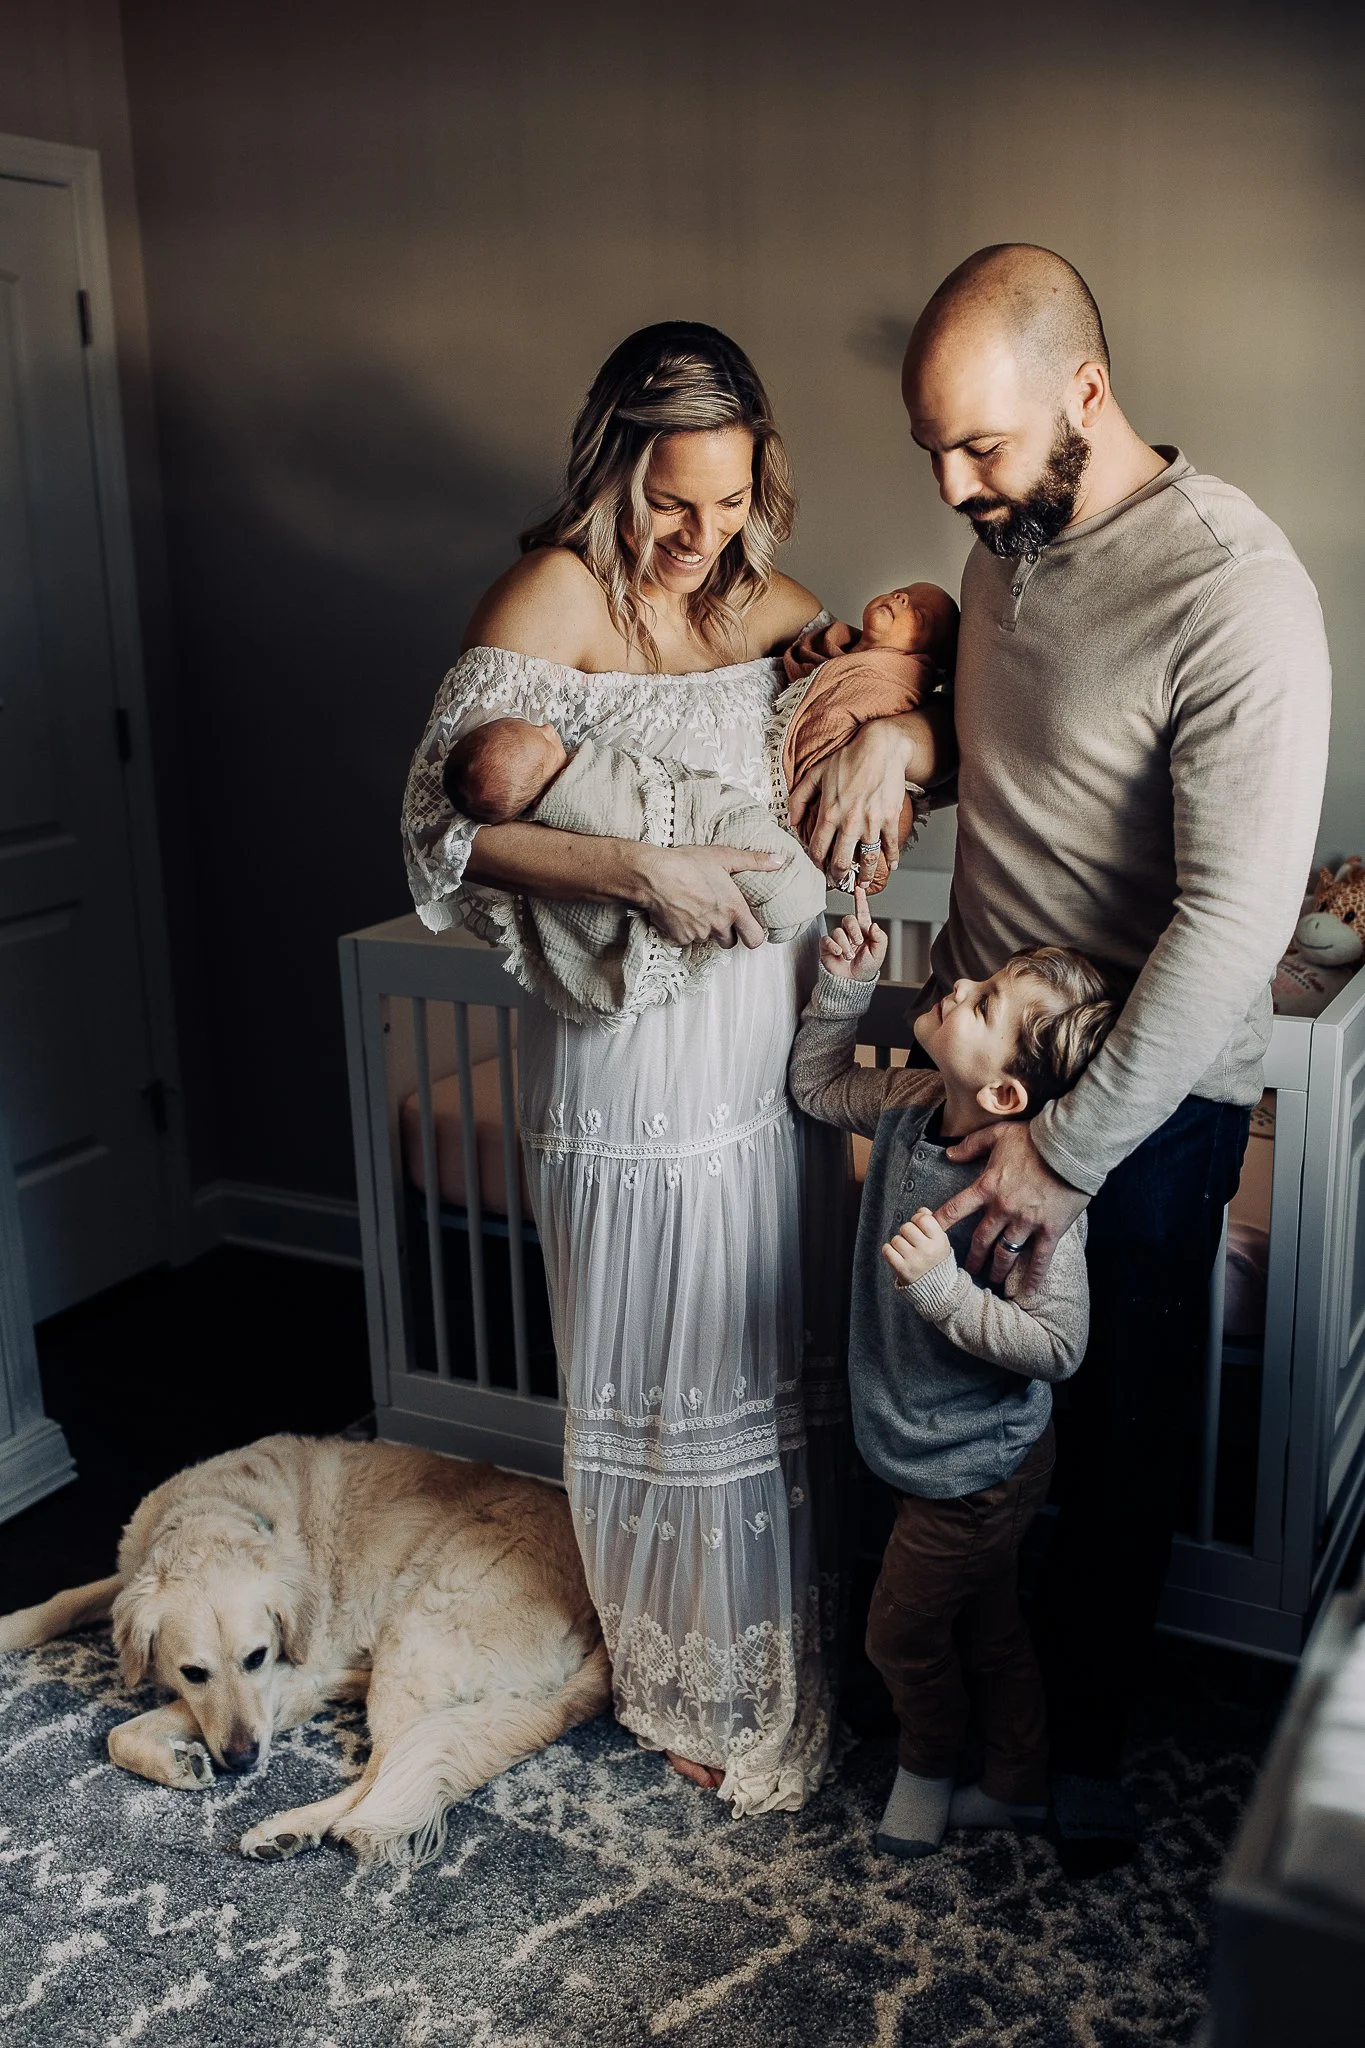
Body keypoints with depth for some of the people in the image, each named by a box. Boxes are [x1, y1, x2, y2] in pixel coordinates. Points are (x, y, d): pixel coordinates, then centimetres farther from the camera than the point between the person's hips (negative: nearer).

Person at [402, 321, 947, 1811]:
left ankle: (784, 1647, 39)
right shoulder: (554, 595, -11)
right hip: (634, 1058, -6)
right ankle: (694, 1687, 30)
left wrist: (889, 735, -8)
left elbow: (925, 719, 17)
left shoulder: (769, 607, 8)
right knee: (667, 1371, 7)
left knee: (776, 1349, 18)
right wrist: (640, 871, -28)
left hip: (775, 1042, 6)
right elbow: (444, 817, -17)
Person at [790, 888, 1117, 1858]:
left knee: (904, 1631, 16)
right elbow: (819, 1086, 7)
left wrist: (943, 1285, -38)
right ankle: (1020, 1786, 46)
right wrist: (845, 986, -6)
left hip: (977, 1469, -8)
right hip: (942, 1451, 8)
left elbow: (1057, 1345, -30)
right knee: (984, 1618, 25)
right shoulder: (912, 1105, -11)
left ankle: (929, 1767, 46)